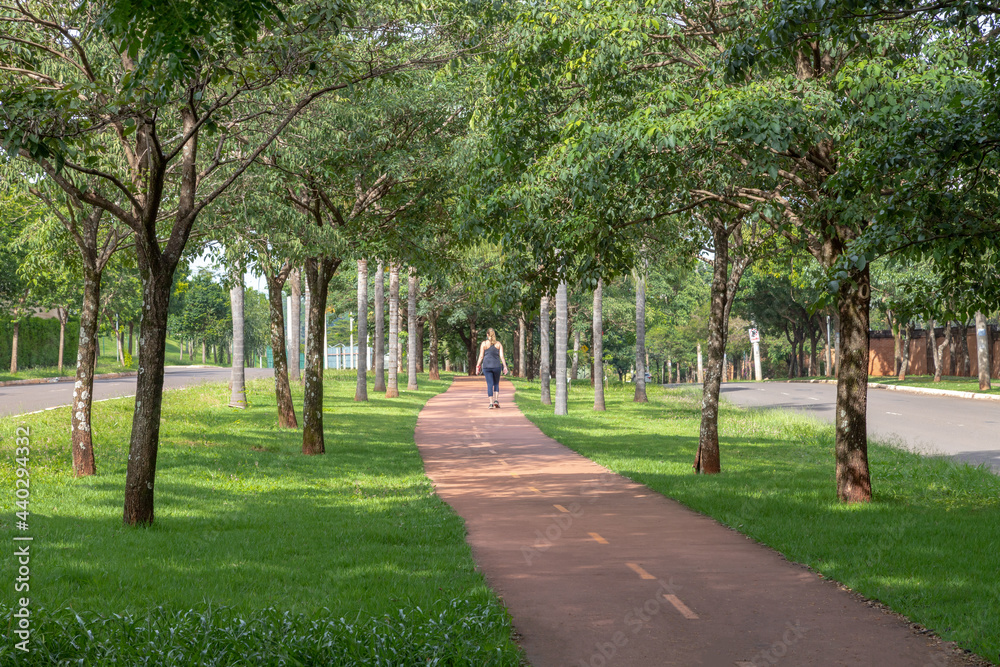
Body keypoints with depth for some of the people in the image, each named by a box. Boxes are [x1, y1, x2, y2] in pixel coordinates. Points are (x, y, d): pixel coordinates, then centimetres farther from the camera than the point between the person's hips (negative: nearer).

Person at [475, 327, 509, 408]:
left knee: (489, 384, 1)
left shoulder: (484, 344, 1)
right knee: (496, 383, 15)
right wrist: (505, 366, 3)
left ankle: (491, 403, -4)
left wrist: (478, 366, 5)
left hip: (486, 366, -1)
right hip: (497, 365, 1)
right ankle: (496, 400, 0)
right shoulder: (498, 344, 5)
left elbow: (481, 356, 0)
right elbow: (501, 356, 0)